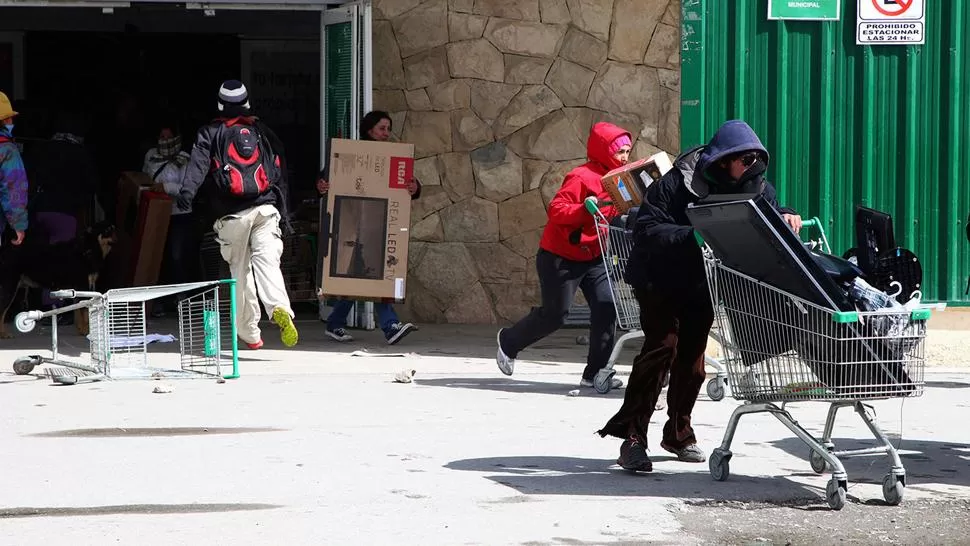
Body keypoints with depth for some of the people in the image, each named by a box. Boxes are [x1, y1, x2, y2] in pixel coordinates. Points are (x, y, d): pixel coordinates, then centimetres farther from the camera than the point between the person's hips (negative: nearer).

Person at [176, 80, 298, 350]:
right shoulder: (263, 131, 17)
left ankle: (250, 334, 12)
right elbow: (280, 172, 14)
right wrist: (283, 212, 17)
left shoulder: (210, 133, 10)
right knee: (267, 260, -12)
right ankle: (280, 309, -40)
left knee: (240, 270, 10)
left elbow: (198, 163, -9)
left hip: (231, 214, -1)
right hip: (265, 208, 1)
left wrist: (187, 190, -22)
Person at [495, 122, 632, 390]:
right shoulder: (583, 177, -20)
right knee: (554, 315, -1)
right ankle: (509, 342, 26)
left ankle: (595, 372, -3)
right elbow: (556, 210, -26)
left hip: (593, 257, 8)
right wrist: (585, 210, -41)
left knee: (606, 307, -9)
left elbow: (615, 214, 13)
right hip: (561, 257, -8)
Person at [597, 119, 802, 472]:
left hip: (702, 283, 6)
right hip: (660, 279, -6)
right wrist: (692, 236, -41)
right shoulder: (677, 184, -23)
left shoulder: (754, 184, -6)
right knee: (661, 347, -17)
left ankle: (679, 433, 26)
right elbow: (645, 229, -27)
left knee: (693, 355, 10)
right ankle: (632, 437, -17)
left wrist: (786, 217, -26)